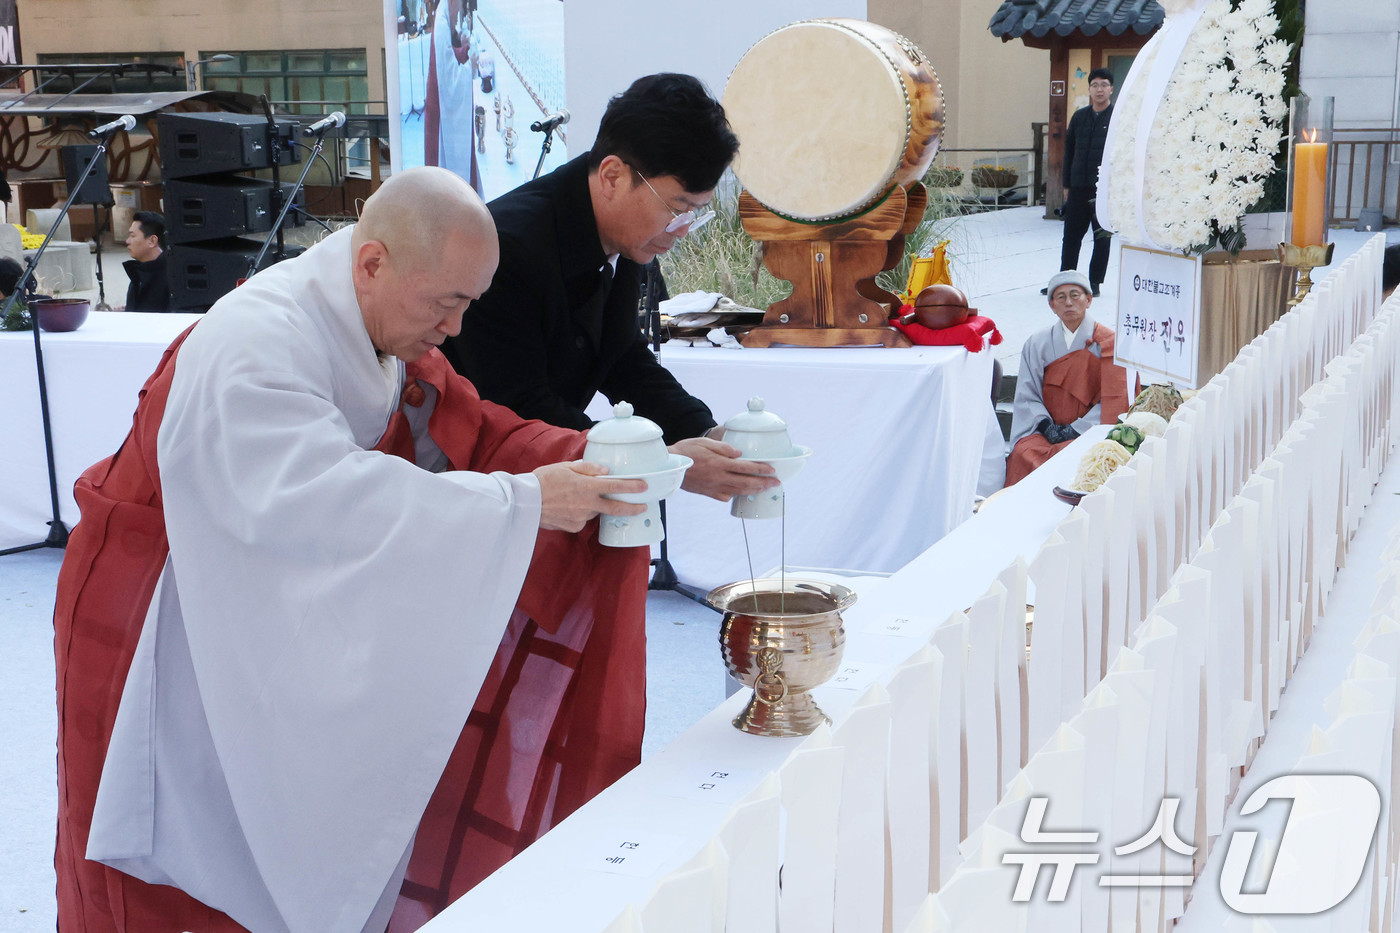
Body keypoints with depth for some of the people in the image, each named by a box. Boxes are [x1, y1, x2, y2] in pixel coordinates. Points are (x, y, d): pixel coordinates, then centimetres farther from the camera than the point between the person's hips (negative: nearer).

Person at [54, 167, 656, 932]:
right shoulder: (253, 345, -32)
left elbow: (456, 429, -3)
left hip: (286, 614, 8)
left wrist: (578, 461, -20)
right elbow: (318, 497, -43)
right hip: (166, 623, -8)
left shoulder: (381, 326, -3)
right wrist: (521, 501, -42)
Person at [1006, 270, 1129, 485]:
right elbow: (1026, 397, 7)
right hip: (1045, 431, 2)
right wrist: (1047, 426, -9)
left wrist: (1077, 429, -10)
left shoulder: (1107, 342, 4)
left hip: (1088, 433, -2)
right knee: (1023, 454, -29)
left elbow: (1112, 399, -1)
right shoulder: (1036, 344, 12)